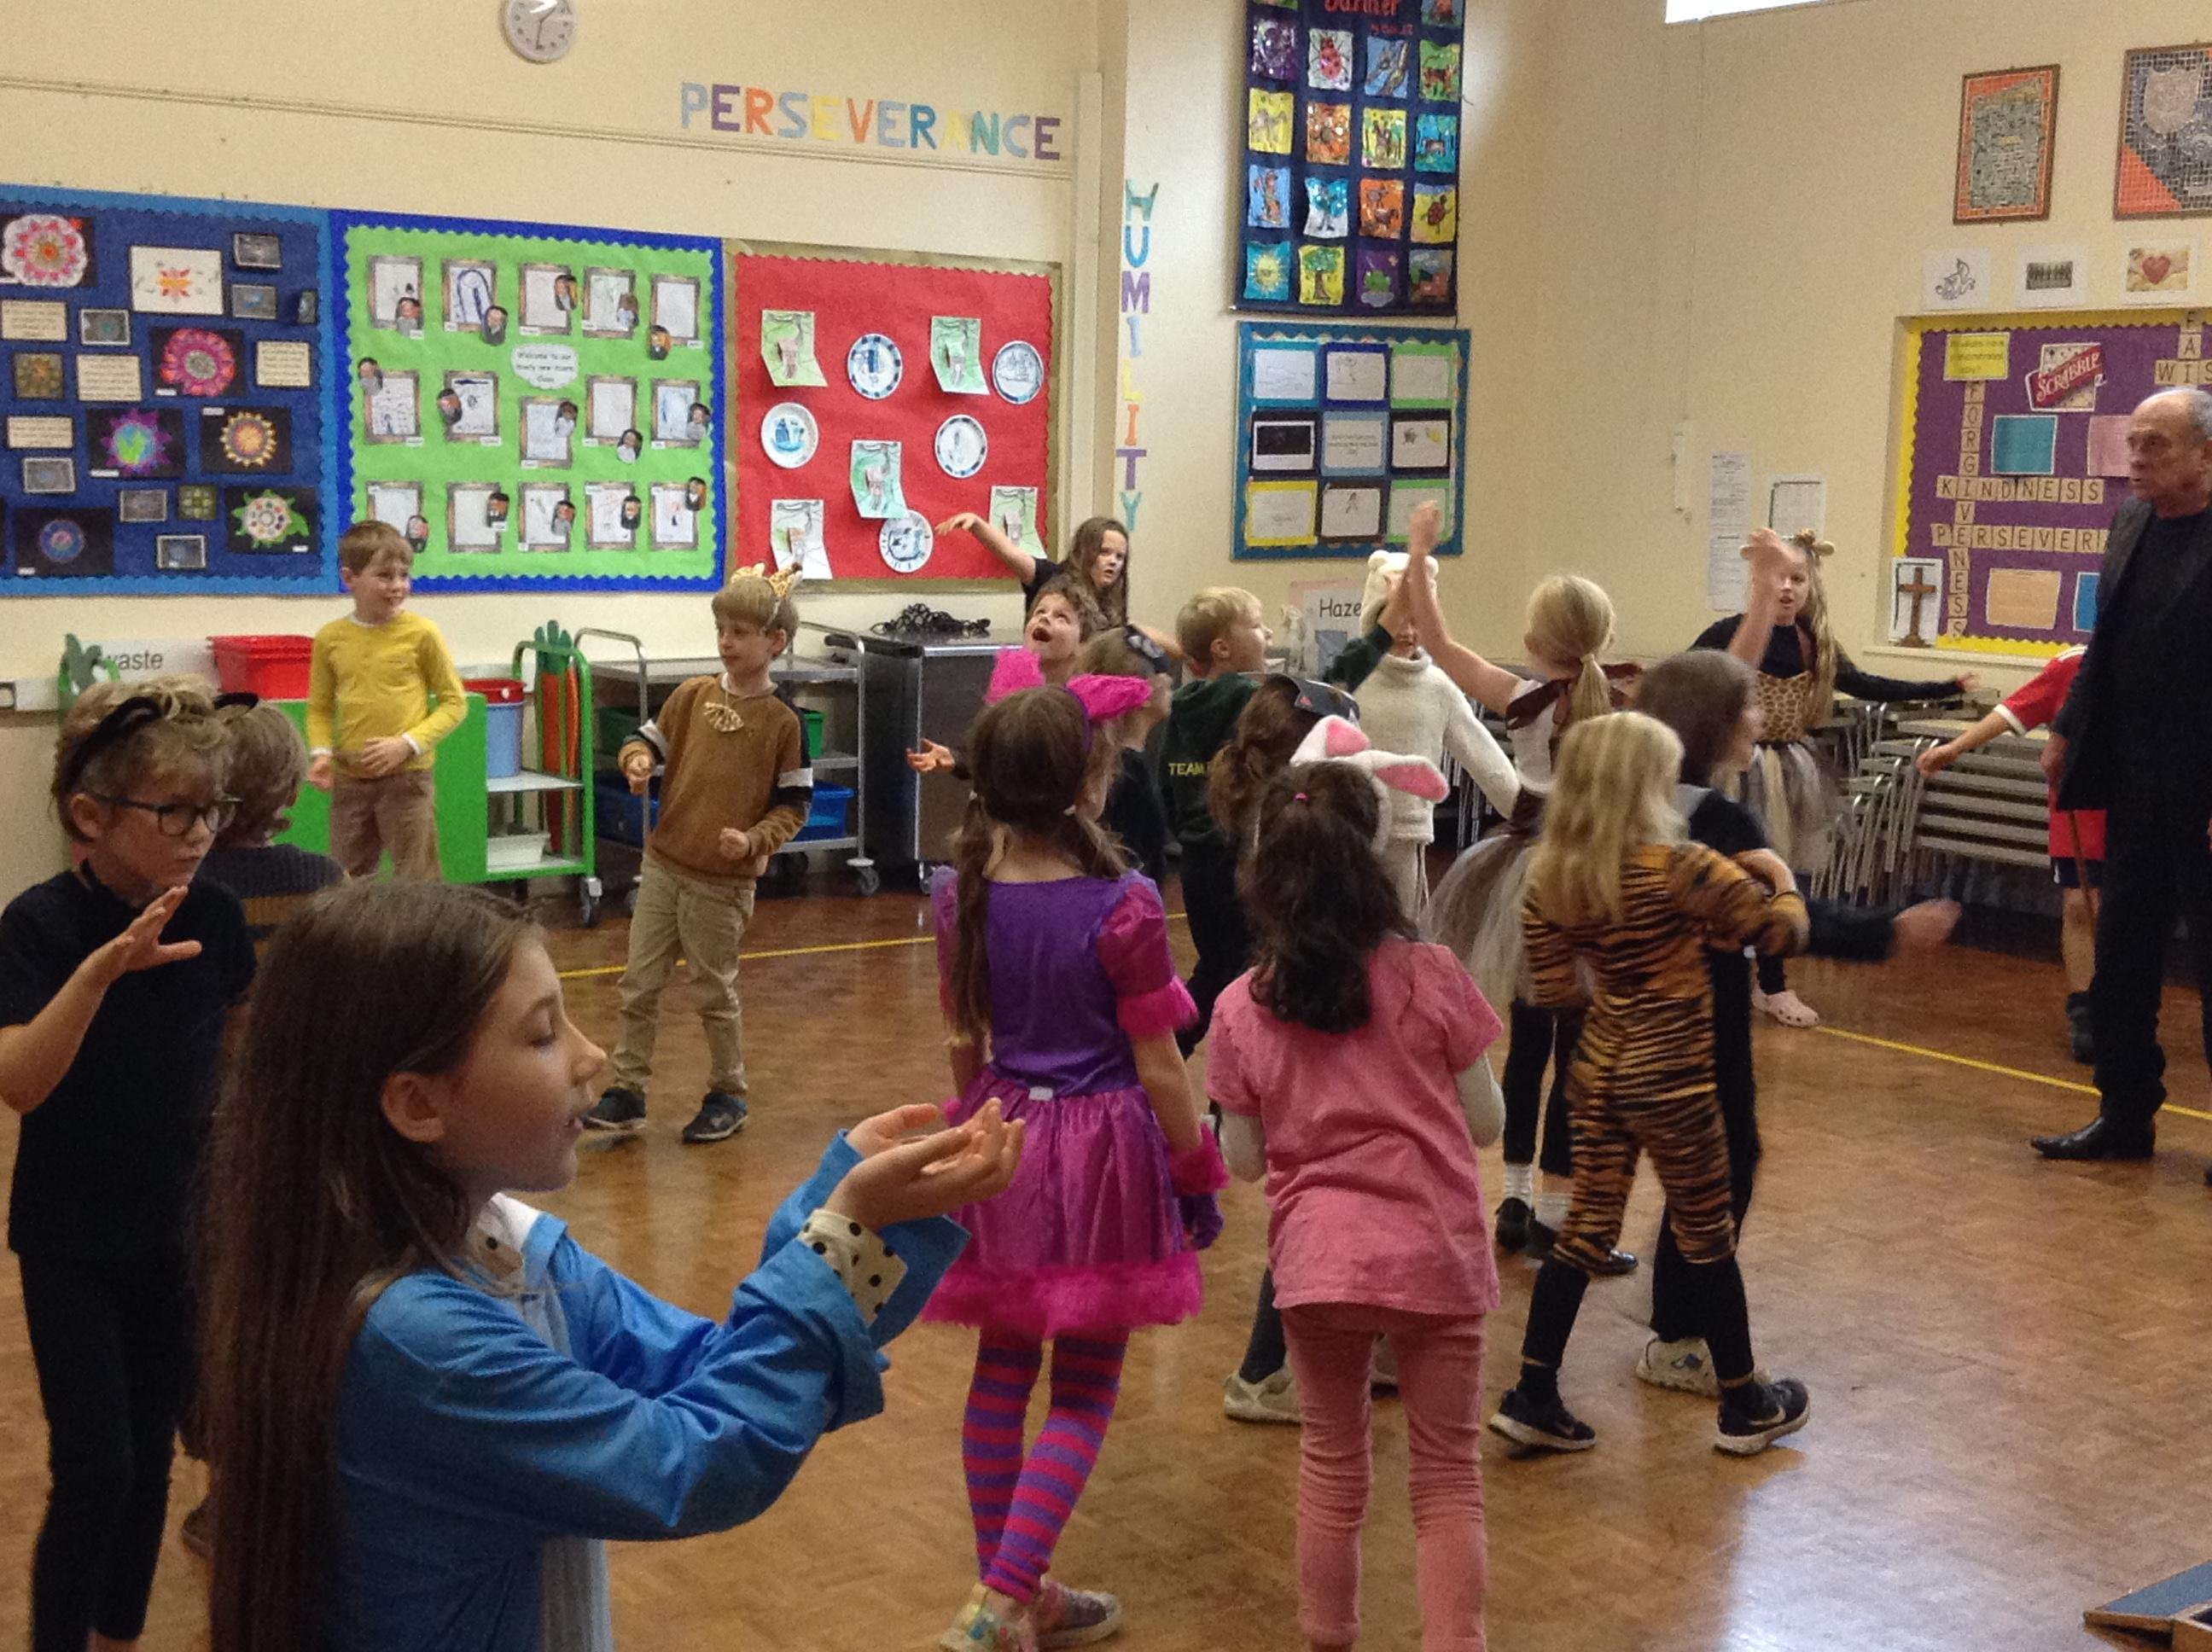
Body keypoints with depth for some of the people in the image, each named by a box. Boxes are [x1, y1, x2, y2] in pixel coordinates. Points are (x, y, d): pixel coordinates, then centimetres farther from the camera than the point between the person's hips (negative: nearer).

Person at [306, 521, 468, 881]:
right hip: (349, 779, 4)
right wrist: (321, 752, -5)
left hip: (407, 778, -3)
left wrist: (407, 744, -13)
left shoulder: (422, 634, -6)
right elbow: (320, 708, 12)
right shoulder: (331, 638, 3)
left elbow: (454, 703, -2)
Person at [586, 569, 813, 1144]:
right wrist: (637, 759, -12)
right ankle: (626, 1092, 18)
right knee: (639, 983, 8)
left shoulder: (782, 719, -10)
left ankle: (728, 1096, 24)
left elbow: (795, 803, -6)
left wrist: (754, 841, -21)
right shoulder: (693, 694, 1)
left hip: (724, 880, -4)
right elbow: (648, 739, 11)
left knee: (715, 991, 7)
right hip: (663, 864, 5)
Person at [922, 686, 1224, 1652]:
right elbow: (1157, 1068, -11)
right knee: (1082, 1393, 6)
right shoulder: (1123, 906, -18)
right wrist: (1197, 1176, 1)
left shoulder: (959, 894, -4)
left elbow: (964, 1043, 7)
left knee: (1002, 1373, 15)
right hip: (1102, 1150, -5)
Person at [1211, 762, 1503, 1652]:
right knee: (1448, 1476, 11)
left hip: (1315, 1260, 2)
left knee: (1332, 1460, 21)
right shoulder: (1430, 977, -9)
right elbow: (1487, 1124, -2)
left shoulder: (1243, 1008, -5)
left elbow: (1244, 1160, 3)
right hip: (1436, 1258, -1)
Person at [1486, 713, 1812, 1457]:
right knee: (1708, 1239, 10)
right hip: (1670, 1076, -5)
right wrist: (1779, 873, 5)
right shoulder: (1677, 866, -20)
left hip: (1599, 1066, 5)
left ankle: (1534, 1396, 12)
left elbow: (1553, 989, 3)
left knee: (1587, 1226, 13)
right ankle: (1745, 1405, 25)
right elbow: (1783, 928, -14)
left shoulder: (1549, 875, -2)